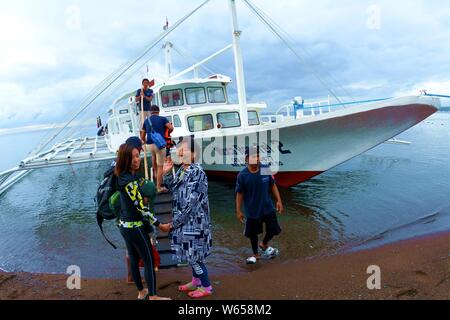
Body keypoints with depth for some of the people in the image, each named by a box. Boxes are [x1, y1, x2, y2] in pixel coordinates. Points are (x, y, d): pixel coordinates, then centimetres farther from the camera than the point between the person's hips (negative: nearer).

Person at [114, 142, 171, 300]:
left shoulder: (122, 176, 3)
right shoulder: (130, 180, -24)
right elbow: (141, 208, -22)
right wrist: (160, 225, -14)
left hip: (124, 226, 9)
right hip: (135, 227, -9)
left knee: (134, 260, 18)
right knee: (149, 261, 4)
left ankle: (141, 293, 34)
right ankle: (152, 296, 14)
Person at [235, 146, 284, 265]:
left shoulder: (266, 170, -11)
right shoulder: (242, 175, -17)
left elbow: (273, 185, 2)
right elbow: (239, 194, -9)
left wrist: (279, 201, -1)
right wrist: (238, 211, -7)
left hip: (268, 208, 2)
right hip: (252, 210, -2)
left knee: (274, 230, 11)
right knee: (253, 233, 14)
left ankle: (264, 245, 43)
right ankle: (255, 254, 39)